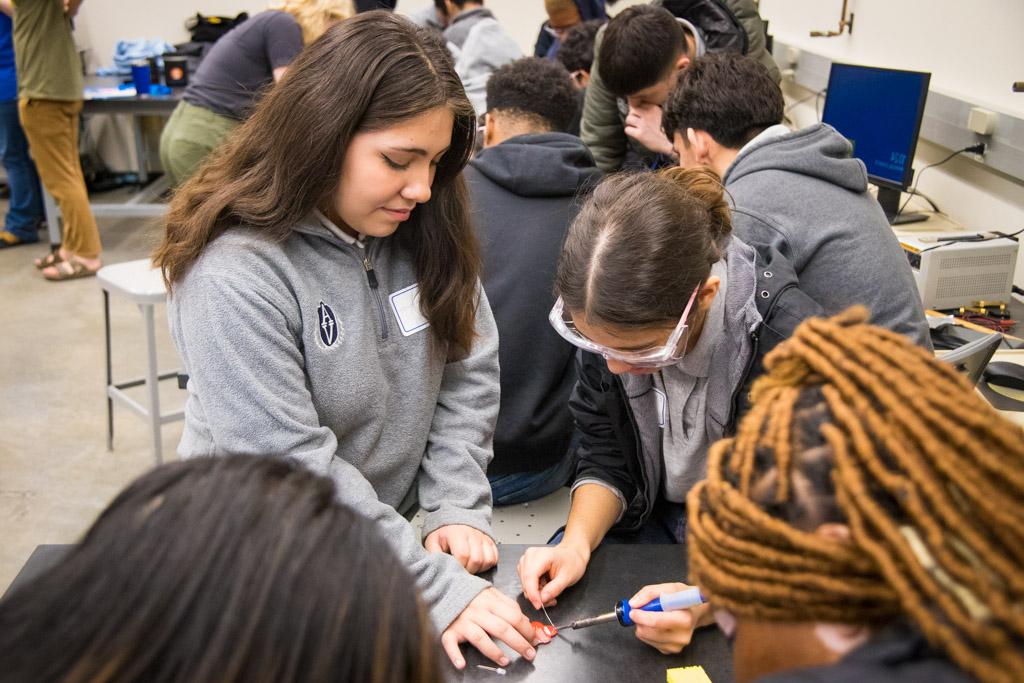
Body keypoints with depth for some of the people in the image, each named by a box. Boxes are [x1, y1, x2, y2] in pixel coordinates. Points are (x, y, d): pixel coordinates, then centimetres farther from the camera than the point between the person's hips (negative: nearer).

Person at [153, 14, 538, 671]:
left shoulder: (422, 229, -5)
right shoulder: (234, 276, -23)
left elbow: (468, 372, 0)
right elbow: (293, 472, -24)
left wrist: (458, 508, -10)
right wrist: (438, 588, -25)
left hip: (396, 526, 4)